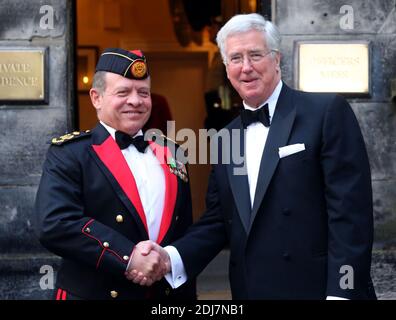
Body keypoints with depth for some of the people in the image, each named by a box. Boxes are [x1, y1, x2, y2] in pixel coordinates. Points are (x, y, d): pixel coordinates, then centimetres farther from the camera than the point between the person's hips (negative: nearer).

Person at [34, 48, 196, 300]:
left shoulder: (170, 152, 8)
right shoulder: (69, 153, -6)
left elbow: (185, 231, 11)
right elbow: (54, 224, -20)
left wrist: (187, 294, 4)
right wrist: (127, 258, -25)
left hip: (169, 293, 5)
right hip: (94, 292, -4)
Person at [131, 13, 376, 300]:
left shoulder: (328, 111, -7)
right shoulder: (226, 138, 11)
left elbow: (351, 210, -13)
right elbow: (217, 222, 10)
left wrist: (340, 292, -19)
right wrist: (171, 257, -7)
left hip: (316, 288, -5)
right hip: (250, 290, 6)